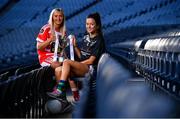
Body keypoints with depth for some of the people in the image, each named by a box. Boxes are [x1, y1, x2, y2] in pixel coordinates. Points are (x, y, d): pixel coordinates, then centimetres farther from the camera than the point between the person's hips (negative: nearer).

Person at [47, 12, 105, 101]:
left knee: (66, 62, -28)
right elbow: (80, 56, 15)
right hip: (81, 68, 7)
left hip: (91, 69, -7)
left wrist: (74, 64, -6)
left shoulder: (99, 40, -3)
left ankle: (60, 90, -31)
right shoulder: (86, 37, 19)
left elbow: (91, 60, -9)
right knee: (58, 70, -17)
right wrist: (75, 45, 2)